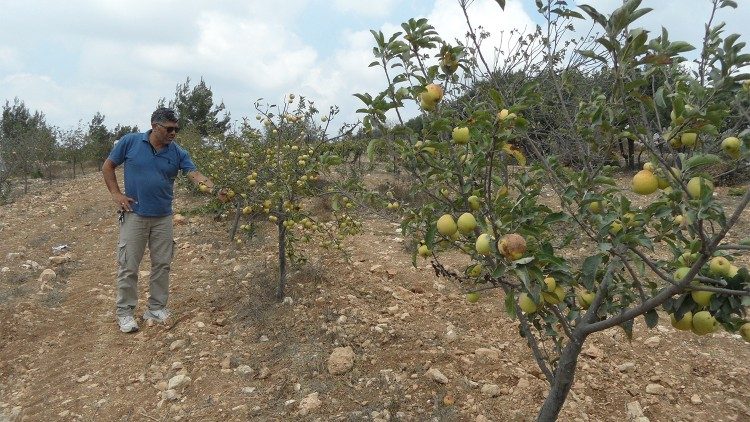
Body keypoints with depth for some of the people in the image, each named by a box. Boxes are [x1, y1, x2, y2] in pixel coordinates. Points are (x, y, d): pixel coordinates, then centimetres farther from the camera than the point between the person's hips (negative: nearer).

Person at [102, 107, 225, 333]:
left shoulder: (178, 153, -2)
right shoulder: (130, 142, -6)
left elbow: (195, 174, -13)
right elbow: (107, 167, 4)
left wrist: (215, 190, -31)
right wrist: (116, 194, -6)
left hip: (163, 218, 3)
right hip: (134, 215, -3)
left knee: (162, 264, 9)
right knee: (128, 265, 2)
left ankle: (157, 309, 23)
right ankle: (125, 312, 16)